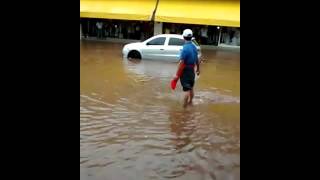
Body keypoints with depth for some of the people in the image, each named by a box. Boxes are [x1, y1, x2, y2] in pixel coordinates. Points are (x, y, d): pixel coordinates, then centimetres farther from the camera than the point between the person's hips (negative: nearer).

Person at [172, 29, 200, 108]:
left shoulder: (185, 48, -21)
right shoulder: (194, 47, 4)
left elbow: (181, 63, -24)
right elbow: (197, 59, 13)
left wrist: (177, 74, -21)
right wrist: (198, 69, 26)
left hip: (185, 70, -8)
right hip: (192, 70, 8)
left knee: (187, 89, -6)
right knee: (191, 88, 20)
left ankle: (184, 107, 0)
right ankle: (190, 102, 37)